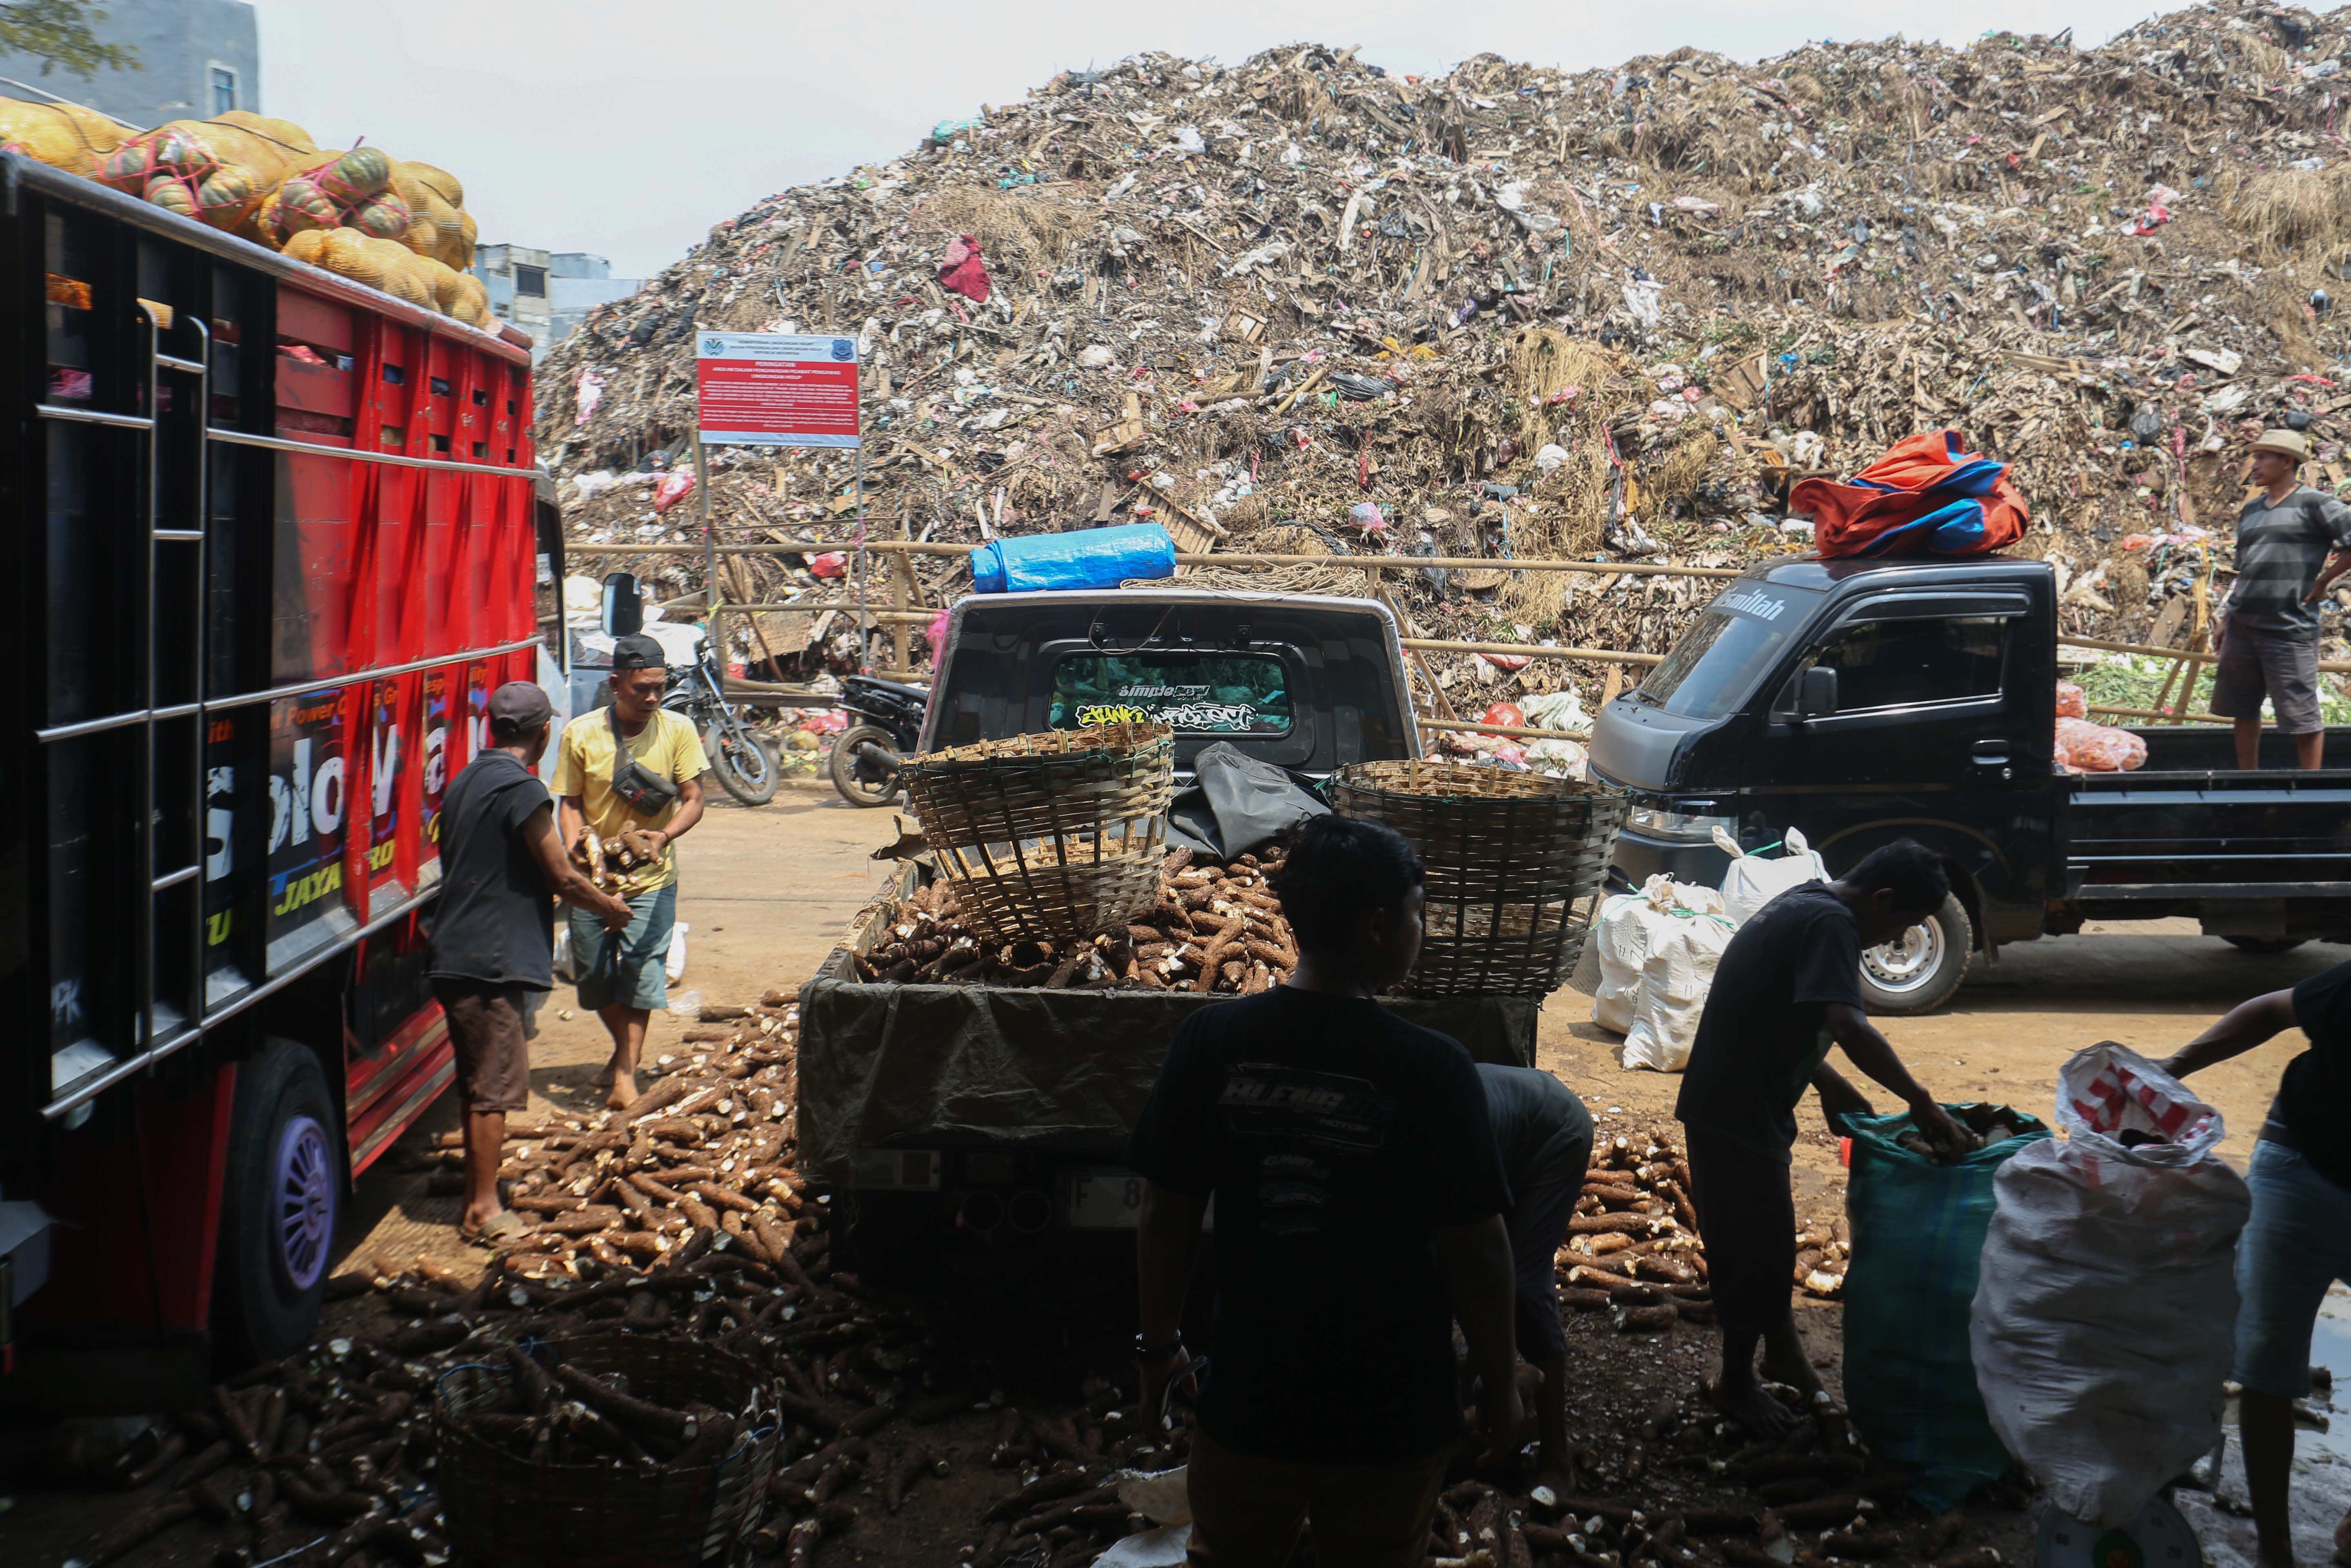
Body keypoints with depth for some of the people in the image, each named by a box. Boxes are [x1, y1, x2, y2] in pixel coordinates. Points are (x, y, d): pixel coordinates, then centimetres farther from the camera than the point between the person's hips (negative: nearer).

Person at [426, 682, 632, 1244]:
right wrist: (610, 907, 6)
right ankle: (484, 1210, 2)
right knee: (495, 1087, -2)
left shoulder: (465, 781, 14)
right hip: (494, 960, -9)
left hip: (455, 957, 9)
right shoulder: (522, 789, -15)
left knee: (478, 1084, 16)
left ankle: (476, 1199, 24)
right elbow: (562, 878, -13)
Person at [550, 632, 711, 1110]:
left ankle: (627, 1069, 3)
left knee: (641, 971, -7)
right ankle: (625, 1048, 36)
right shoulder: (580, 734, -6)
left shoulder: (677, 730, -7)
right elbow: (571, 803, 0)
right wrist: (575, 848, -19)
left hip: (651, 878, -1)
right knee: (593, 973, 10)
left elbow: (693, 800, -6)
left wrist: (665, 836, -25)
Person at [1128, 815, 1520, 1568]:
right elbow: (1476, 1249, -14)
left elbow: (1166, 1216, -4)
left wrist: (1159, 1345, 11)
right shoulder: (1431, 1069, -19)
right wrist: (1500, 1382, 2)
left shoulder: (1210, 1042, -11)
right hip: (1390, 1418, -2)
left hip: (1249, 1401, 2)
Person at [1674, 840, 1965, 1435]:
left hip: (1737, 1104, 10)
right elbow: (1850, 1028, -33)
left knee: (1769, 1236, 23)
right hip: (1737, 1113, -10)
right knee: (1755, 1248, 3)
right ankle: (1737, 1385, 18)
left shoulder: (1805, 906, 11)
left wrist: (1827, 1081, 13)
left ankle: (1782, 1350, 39)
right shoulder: (1831, 924, -20)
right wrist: (1919, 1100, -26)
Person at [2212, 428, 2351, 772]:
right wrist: (2227, 618, 19)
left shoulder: (2314, 504, -4)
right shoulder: (2251, 510, 16)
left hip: (2289, 628, -7)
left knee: (2302, 717, -3)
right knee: (2243, 709, 11)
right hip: (2243, 625, 7)